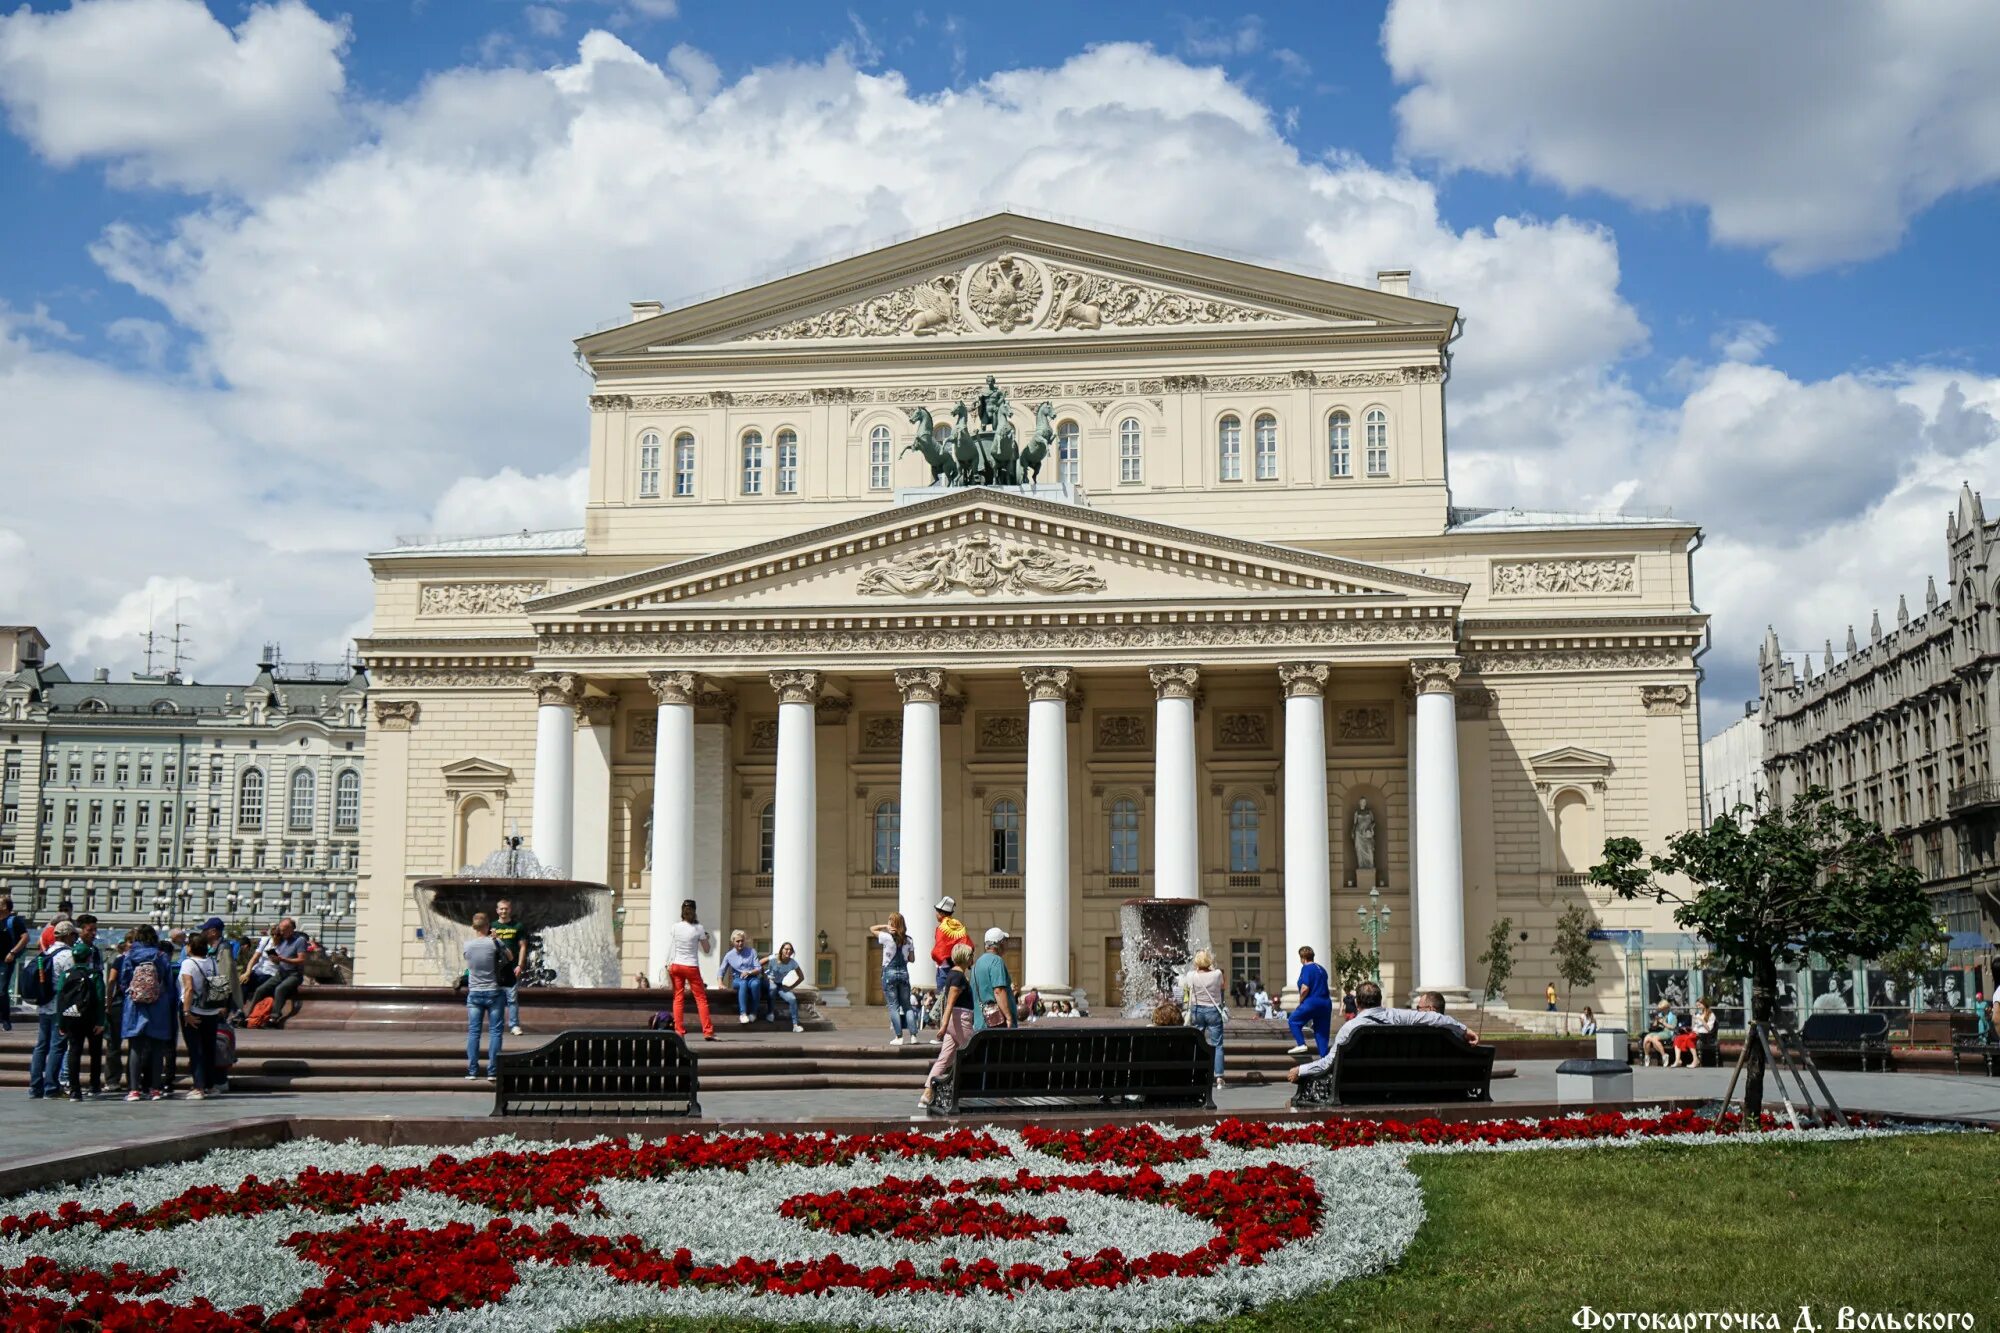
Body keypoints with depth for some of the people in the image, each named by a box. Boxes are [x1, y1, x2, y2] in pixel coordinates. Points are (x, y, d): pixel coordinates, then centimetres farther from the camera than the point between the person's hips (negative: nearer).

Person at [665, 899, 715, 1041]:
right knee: (701, 998, 2)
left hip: (676, 965, 2)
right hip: (692, 967, -2)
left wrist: (668, 965, 6)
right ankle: (708, 1031, -3)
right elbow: (707, 950, 1)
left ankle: (679, 1031, 2)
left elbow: (669, 948, 0)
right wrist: (707, 938, 18)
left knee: (678, 998, 6)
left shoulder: (674, 927, -1)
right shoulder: (698, 928, -6)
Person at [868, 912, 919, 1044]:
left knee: (893, 1005, 0)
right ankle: (913, 1035, 2)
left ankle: (898, 1037, -4)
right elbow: (912, 959, 7)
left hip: (889, 972, -4)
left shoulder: (887, 938, -10)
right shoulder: (908, 940, 2)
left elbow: (871, 929, 1)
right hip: (904, 972, 4)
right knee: (907, 1005, 9)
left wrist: (885, 926, -2)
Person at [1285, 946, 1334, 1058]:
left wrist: (1300, 1002, -5)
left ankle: (1301, 1044, -4)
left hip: (1312, 1002, -8)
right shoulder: (1321, 969, 17)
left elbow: (1305, 988, -18)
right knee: (1322, 1031, 10)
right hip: (1326, 1003, 8)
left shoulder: (1306, 968, -8)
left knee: (1294, 1020, 9)